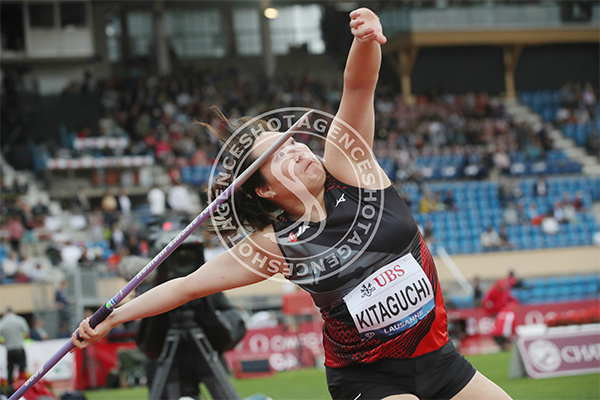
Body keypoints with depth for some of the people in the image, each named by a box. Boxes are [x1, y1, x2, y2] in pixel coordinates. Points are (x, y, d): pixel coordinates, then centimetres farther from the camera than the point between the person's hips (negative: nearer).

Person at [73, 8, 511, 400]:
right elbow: (187, 286, -5)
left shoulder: (345, 168, -7)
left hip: (436, 357, 4)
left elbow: (358, 87, -20)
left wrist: (367, 40, -40)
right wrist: (109, 320, -8)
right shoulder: (275, 246, -10)